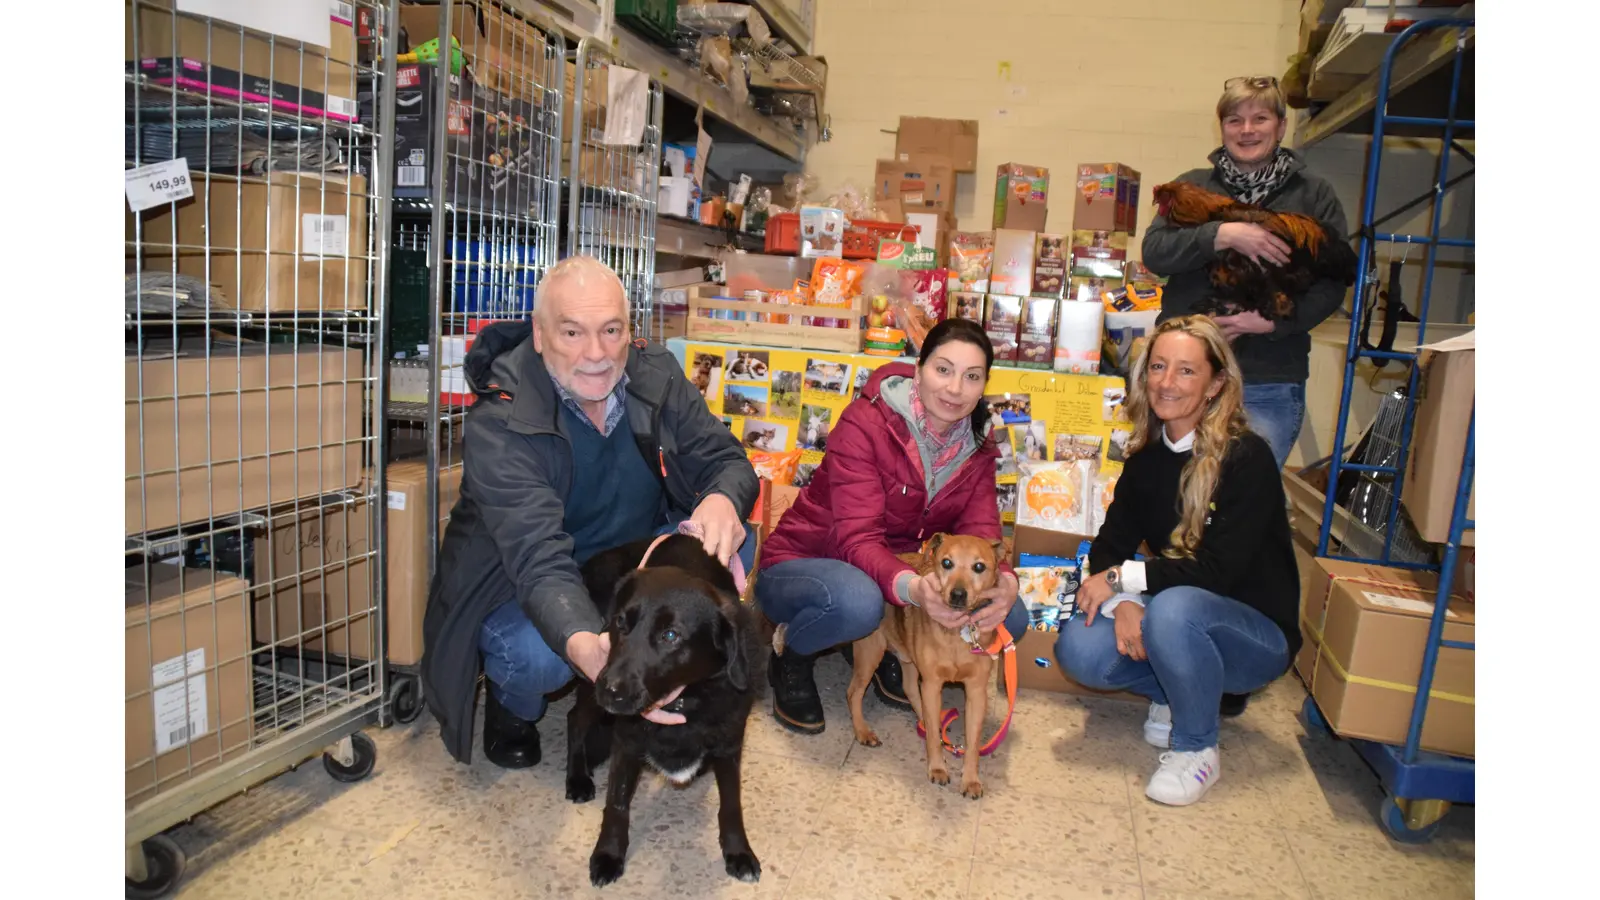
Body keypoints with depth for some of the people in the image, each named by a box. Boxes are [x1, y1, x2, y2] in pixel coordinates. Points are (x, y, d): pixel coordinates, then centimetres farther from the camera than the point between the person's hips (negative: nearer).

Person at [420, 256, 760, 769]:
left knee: (732, 547, -21)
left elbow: (726, 460, -8)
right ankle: (511, 710, 4)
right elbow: (539, 559, -37)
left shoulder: (656, 377, -10)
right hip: (521, 586, -4)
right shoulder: (498, 426, -26)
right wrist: (586, 648, -59)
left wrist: (723, 500, -36)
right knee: (537, 655, -36)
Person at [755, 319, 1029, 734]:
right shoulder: (864, 425, -22)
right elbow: (857, 539, -30)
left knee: (1011, 617, -15)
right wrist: (910, 587, -51)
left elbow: (980, 530, -12)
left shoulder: (977, 445, -3)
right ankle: (791, 662, -6)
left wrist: (1004, 581, -36)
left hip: (901, 572, 6)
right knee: (859, 601, -41)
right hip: (802, 565, -5)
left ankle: (888, 653, 8)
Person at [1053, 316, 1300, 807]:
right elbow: (1109, 545, -2)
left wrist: (1120, 577, -22)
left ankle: (1196, 749, -11)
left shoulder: (1247, 458, -18)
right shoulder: (1147, 458, 1)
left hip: (1257, 633, -5)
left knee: (1174, 608, -37)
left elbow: (1219, 571, -24)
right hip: (1180, 630, 5)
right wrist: (1122, 602, -22)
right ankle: (1178, 695, 9)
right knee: (1078, 648, -21)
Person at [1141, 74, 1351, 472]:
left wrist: (1271, 322, -14)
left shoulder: (1313, 194, 7)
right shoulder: (1193, 185, 10)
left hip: (1269, 386, -1)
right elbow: (1154, 252, -4)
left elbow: (1332, 284, 1)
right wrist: (1223, 234, -18)